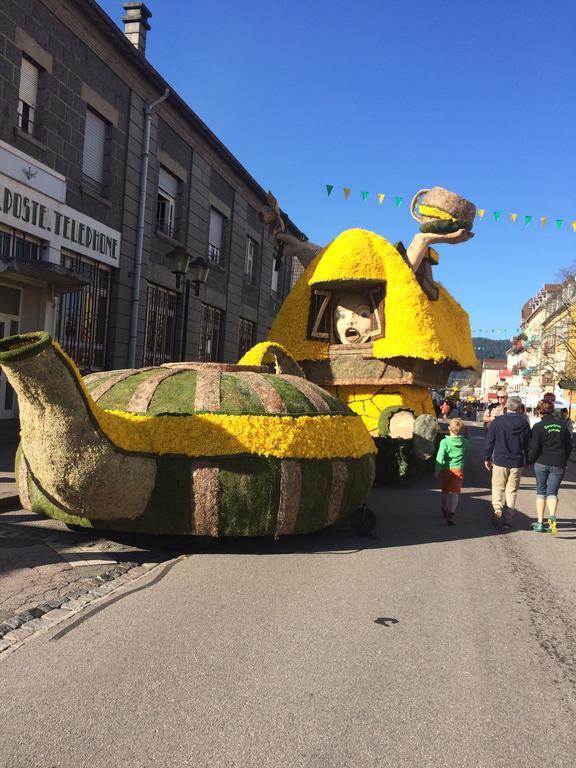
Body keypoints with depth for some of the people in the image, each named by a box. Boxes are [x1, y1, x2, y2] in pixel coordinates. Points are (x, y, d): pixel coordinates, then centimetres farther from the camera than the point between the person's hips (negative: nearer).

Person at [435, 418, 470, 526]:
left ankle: (445, 510, 40)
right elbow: (468, 446, 23)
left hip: (446, 469, 0)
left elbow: (440, 457, -14)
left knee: (445, 491, 19)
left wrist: (437, 470, -9)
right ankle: (451, 514, -22)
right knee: (455, 492, -4)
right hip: (458, 469, 0)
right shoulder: (464, 442, -2)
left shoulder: (444, 442, -11)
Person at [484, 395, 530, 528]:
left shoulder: (498, 421, -6)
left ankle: (497, 509, -15)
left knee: (498, 488, 10)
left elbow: (489, 441, -2)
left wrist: (487, 458, 7)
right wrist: (527, 461, 13)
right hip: (517, 462, 2)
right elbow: (527, 444, 3)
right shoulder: (524, 423, -2)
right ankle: (508, 520, 10)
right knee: (512, 491, 9)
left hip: (500, 461, -1)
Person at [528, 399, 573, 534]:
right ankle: (552, 517, -20)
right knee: (552, 492, 7)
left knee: (541, 491, 12)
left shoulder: (538, 426, -8)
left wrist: (530, 461, 6)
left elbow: (533, 448, -10)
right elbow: (569, 445, 10)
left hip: (541, 463, -2)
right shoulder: (562, 424, 3)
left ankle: (540, 522, 10)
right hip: (558, 465, 2)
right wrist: (564, 460, 21)